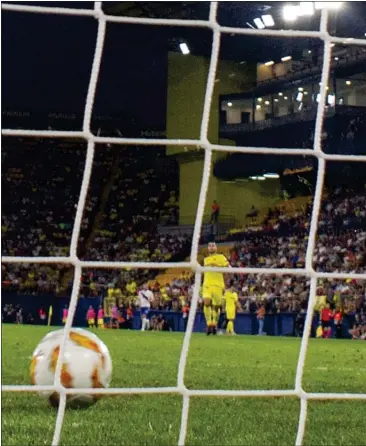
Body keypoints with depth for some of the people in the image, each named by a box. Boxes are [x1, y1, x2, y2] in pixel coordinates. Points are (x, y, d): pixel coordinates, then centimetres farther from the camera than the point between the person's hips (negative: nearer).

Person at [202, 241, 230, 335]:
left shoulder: (221, 257, 6)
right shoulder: (206, 259, 20)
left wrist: (218, 265, -14)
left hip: (218, 285, -2)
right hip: (207, 284, 2)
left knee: (216, 306, 0)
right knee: (207, 302, -21)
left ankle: (214, 324, 20)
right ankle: (209, 324, -16)